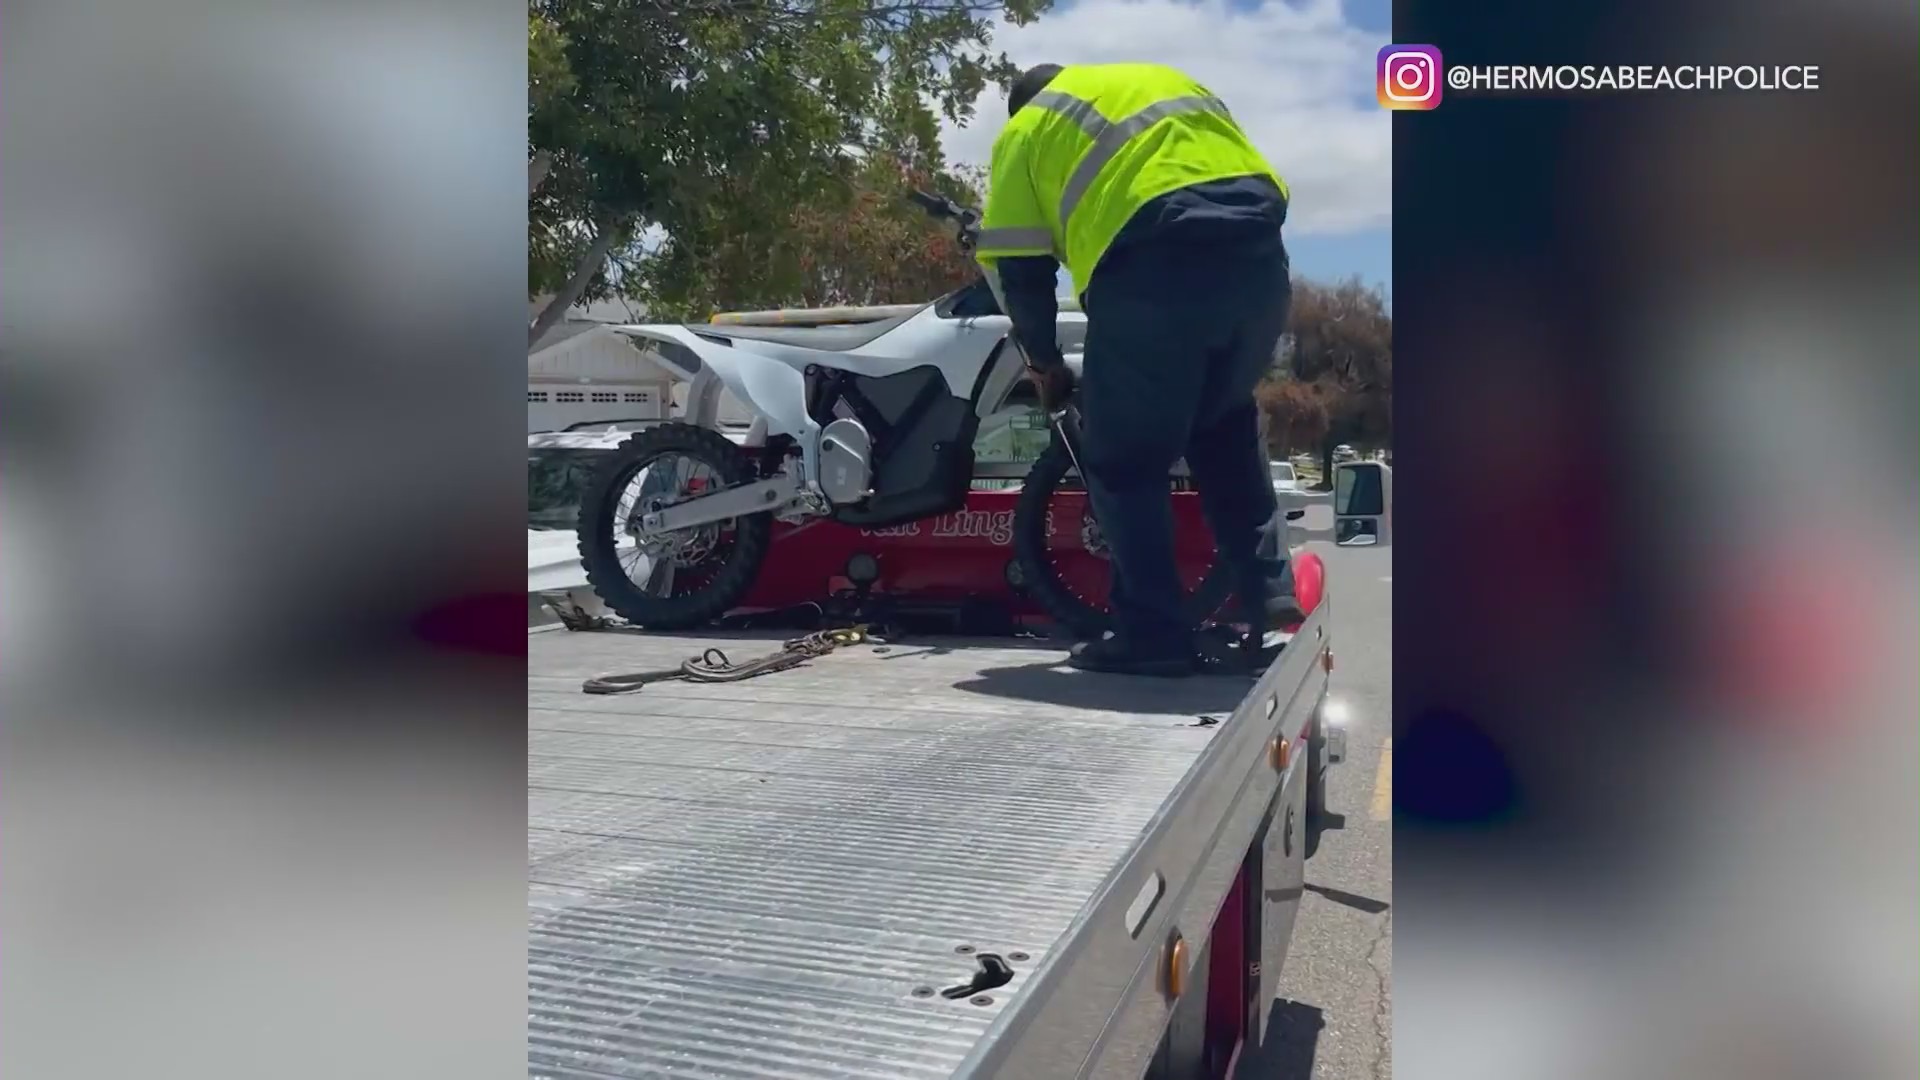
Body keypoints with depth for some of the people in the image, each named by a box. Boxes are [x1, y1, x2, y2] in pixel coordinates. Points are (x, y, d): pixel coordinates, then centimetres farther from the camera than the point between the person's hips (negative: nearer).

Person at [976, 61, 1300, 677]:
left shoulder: (1026, 130, 21)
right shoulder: (1166, 79, 35)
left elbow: (1017, 267, 14)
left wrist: (1042, 360, 28)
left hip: (1154, 266, -5)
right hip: (1257, 250, 6)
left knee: (1124, 459, 8)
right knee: (1224, 423, 25)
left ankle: (1152, 633, 7)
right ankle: (1267, 589, 20)